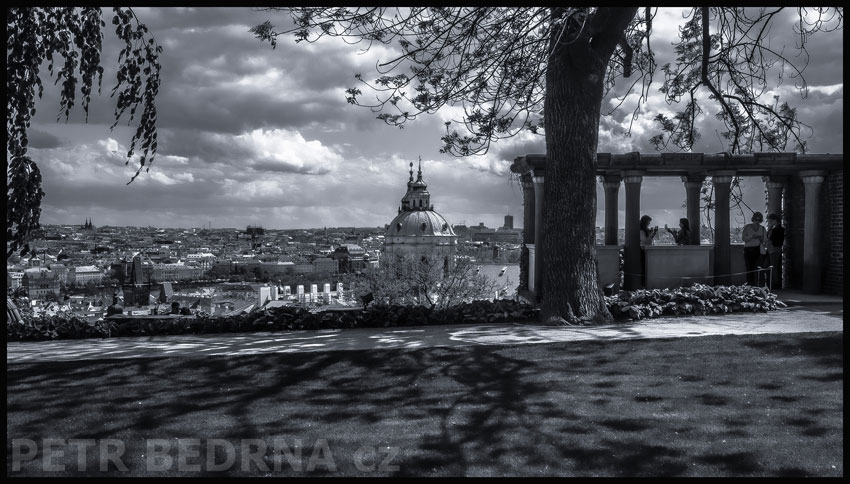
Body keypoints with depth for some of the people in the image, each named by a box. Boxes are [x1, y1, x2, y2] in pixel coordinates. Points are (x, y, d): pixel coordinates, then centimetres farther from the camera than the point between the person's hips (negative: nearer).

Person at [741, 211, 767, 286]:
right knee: (749, 269, -3)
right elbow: (743, 238, -2)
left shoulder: (762, 229, 11)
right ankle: (749, 285, 1)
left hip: (758, 251, 1)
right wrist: (752, 236, -16)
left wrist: (762, 239, -11)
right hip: (748, 250, -1)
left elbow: (765, 241, 10)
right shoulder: (747, 227, 6)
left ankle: (756, 285, -11)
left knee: (758, 268, -11)